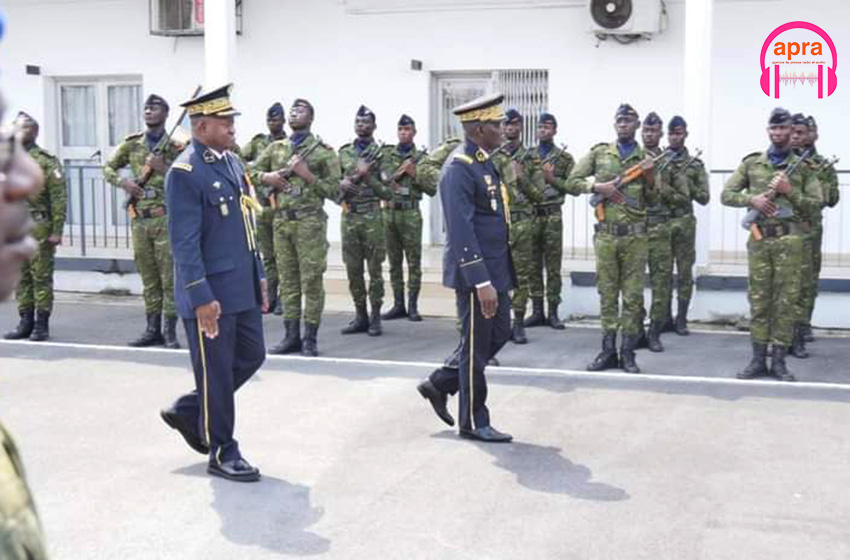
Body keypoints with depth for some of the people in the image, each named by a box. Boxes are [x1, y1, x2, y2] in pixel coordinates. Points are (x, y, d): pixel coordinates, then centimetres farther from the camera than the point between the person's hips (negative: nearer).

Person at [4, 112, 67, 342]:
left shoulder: (47, 161, -4)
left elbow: (59, 198, -9)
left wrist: (57, 231, -14)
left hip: (39, 229, -6)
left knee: (41, 277, -1)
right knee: (21, 278, 9)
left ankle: (42, 325, 4)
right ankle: (25, 322, 16)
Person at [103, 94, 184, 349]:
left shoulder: (175, 147, -2)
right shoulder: (132, 144, 10)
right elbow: (108, 168, 16)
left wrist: (163, 168, -18)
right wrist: (123, 182, -2)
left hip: (166, 219, -4)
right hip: (139, 220, 4)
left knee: (169, 277, -3)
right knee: (148, 278, 9)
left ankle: (170, 331, 2)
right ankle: (153, 329, 16)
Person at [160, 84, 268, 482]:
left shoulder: (231, 162, 11)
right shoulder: (185, 173, -15)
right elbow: (184, 243, -18)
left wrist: (259, 276, 17)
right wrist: (202, 298, -20)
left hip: (243, 288, 9)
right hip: (211, 293, -9)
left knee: (251, 357, 16)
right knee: (217, 372, 3)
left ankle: (187, 411, 33)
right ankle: (222, 452, 17)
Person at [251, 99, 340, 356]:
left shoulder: (323, 151, 0)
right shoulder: (276, 148, 14)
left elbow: (334, 190, -3)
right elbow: (252, 171, 18)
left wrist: (307, 175, -13)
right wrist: (267, 177, -2)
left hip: (310, 221, -5)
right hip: (281, 220, 5)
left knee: (311, 280, -3)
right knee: (287, 280, 8)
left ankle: (310, 338, 3)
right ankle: (292, 336, 15)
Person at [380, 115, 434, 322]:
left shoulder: (421, 157, 3)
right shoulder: (387, 154, 10)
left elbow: (432, 189, -1)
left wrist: (415, 174, -12)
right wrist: (402, 169, -11)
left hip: (411, 214, -3)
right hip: (389, 212, 3)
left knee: (414, 262, -2)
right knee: (394, 262, 7)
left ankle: (413, 306, 3)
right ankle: (398, 305, 14)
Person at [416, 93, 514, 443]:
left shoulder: (486, 163, 12)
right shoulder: (460, 169, -19)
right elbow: (461, 231, -24)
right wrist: (482, 282, -27)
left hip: (497, 269, 10)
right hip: (476, 273, -10)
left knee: (499, 335, 17)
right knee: (476, 347, 2)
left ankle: (439, 384, 29)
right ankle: (474, 422, 16)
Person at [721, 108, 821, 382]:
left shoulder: (803, 167, 6)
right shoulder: (751, 163, 8)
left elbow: (816, 204, 3)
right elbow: (726, 195, 7)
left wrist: (790, 191, -11)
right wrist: (752, 199, -10)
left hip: (790, 240, -1)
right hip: (759, 239, 1)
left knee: (786, 301, 1)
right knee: (759, 300, 4)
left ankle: (779, 360, 8)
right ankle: (758, 360, 10)